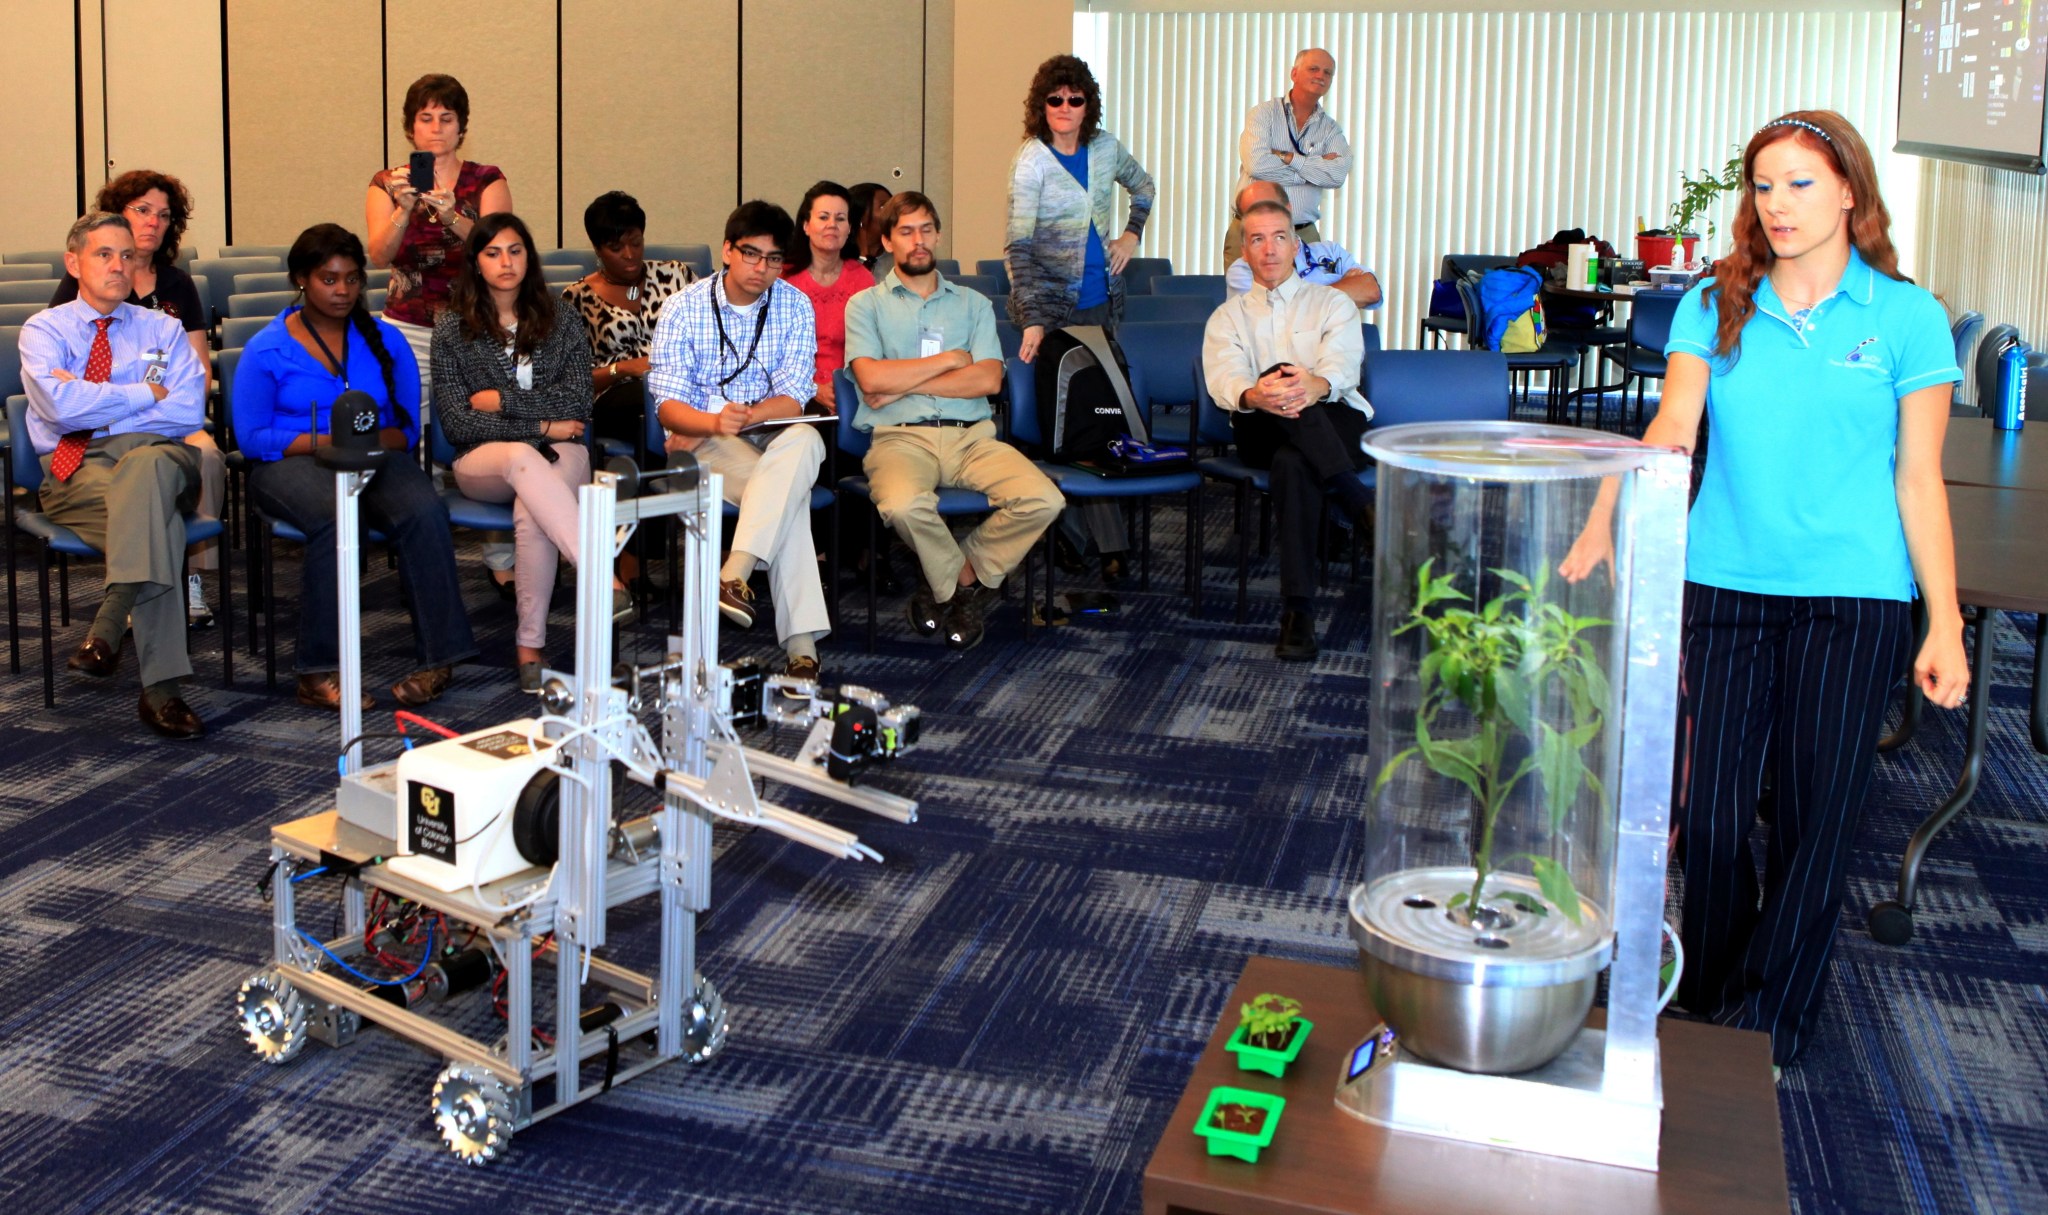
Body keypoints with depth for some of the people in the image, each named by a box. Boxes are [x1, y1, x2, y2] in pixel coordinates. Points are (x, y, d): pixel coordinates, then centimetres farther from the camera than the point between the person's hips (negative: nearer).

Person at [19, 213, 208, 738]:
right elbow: (64, 407, -10)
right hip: (73, 474, -2)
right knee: (157, 525, -36)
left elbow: (187, 412, -1)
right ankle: (160, 689, -40)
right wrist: (147, 393, -3)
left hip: (158, 460, 2)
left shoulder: (163, 330, 17)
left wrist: (95, 409, -6)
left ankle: (106, 630, -44)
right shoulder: (44, 330, 11)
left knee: (148, 465, -39)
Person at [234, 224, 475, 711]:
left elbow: (409, 426, 10)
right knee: (336, 513, -39)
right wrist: (325, 442, -15)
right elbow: (251, 437, -3)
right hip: (290, 463, -3)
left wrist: (373, 440, -13)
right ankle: (320, 672, -34)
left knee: (424, 509, -32)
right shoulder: (266, 350, 5)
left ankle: (438, 658, -29)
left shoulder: (385, 340, 15)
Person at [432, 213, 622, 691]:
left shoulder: (561, 321, 12)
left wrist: (502, 401, -6)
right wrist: (541, 427, -8)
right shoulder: (452, 327, 7)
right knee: (524, 457, -38)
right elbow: (456, 422, -3)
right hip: (482, 462, -1)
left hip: (557, 455, 1)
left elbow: (577, 403, 1)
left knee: (531, 510, -35)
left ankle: (530, 646, -34)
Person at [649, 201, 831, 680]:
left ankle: (735, 576, -47)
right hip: (706, 444, -2)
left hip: (774, 439, 2)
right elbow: (669, 406, -9)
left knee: (804, 440, -37)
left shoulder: (795, 307, 3)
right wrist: (714, 423, -31)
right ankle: (801, 640, -40)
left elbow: (792, 401, -5)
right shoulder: (684, 309, -2)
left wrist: (744, 418, -24)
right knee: (791, 494, -33)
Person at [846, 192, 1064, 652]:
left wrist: (905, 384, -3)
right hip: (902, 437, -3)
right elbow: (871, 377, -5)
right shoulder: (866, 304, 14)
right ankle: (967, 581, -5)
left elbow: (989, 380, 3)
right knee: (904, 505, -39)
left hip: (972, 436, 3)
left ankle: (947, 583, -2)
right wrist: (949, 360, 1)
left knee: (1043, 500, -25)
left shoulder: (973, 304, 20)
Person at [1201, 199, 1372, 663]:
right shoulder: (1227, 317, 19)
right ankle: (1363, 506, -43)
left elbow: (1343, 365, -8)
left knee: (1293, 461, -38)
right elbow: (1224, 379, -5)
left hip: (1337, 426, 0)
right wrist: (1254, 396, -34)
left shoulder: (1333, 304, 16)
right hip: (1261, 433, 0)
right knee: (1278, 374, -35)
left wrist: (1316, 386, -37)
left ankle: (1298, 611, -43)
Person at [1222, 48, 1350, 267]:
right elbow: (1256, 164, -16)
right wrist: (1316, 170, -7)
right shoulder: (1263, 114, 3)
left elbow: (1338, 174, -8)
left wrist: (1288, 157, -11)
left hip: (1303, 235, 2)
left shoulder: (1331, 130, 12)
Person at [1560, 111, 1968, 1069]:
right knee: (1706, 809, 2)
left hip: (1851, 596, -1)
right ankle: (1709, 1002, 25)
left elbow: (1919, 479, 0)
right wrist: (1604, 520, -24)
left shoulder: (1905, 318, 1)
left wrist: (1944, 624, -3)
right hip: (1723, 584, 2)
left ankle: (1764, 1022, 19)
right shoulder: (1715, 307, 5)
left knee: (1816, 815, 3)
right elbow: (1670, 432, -5)